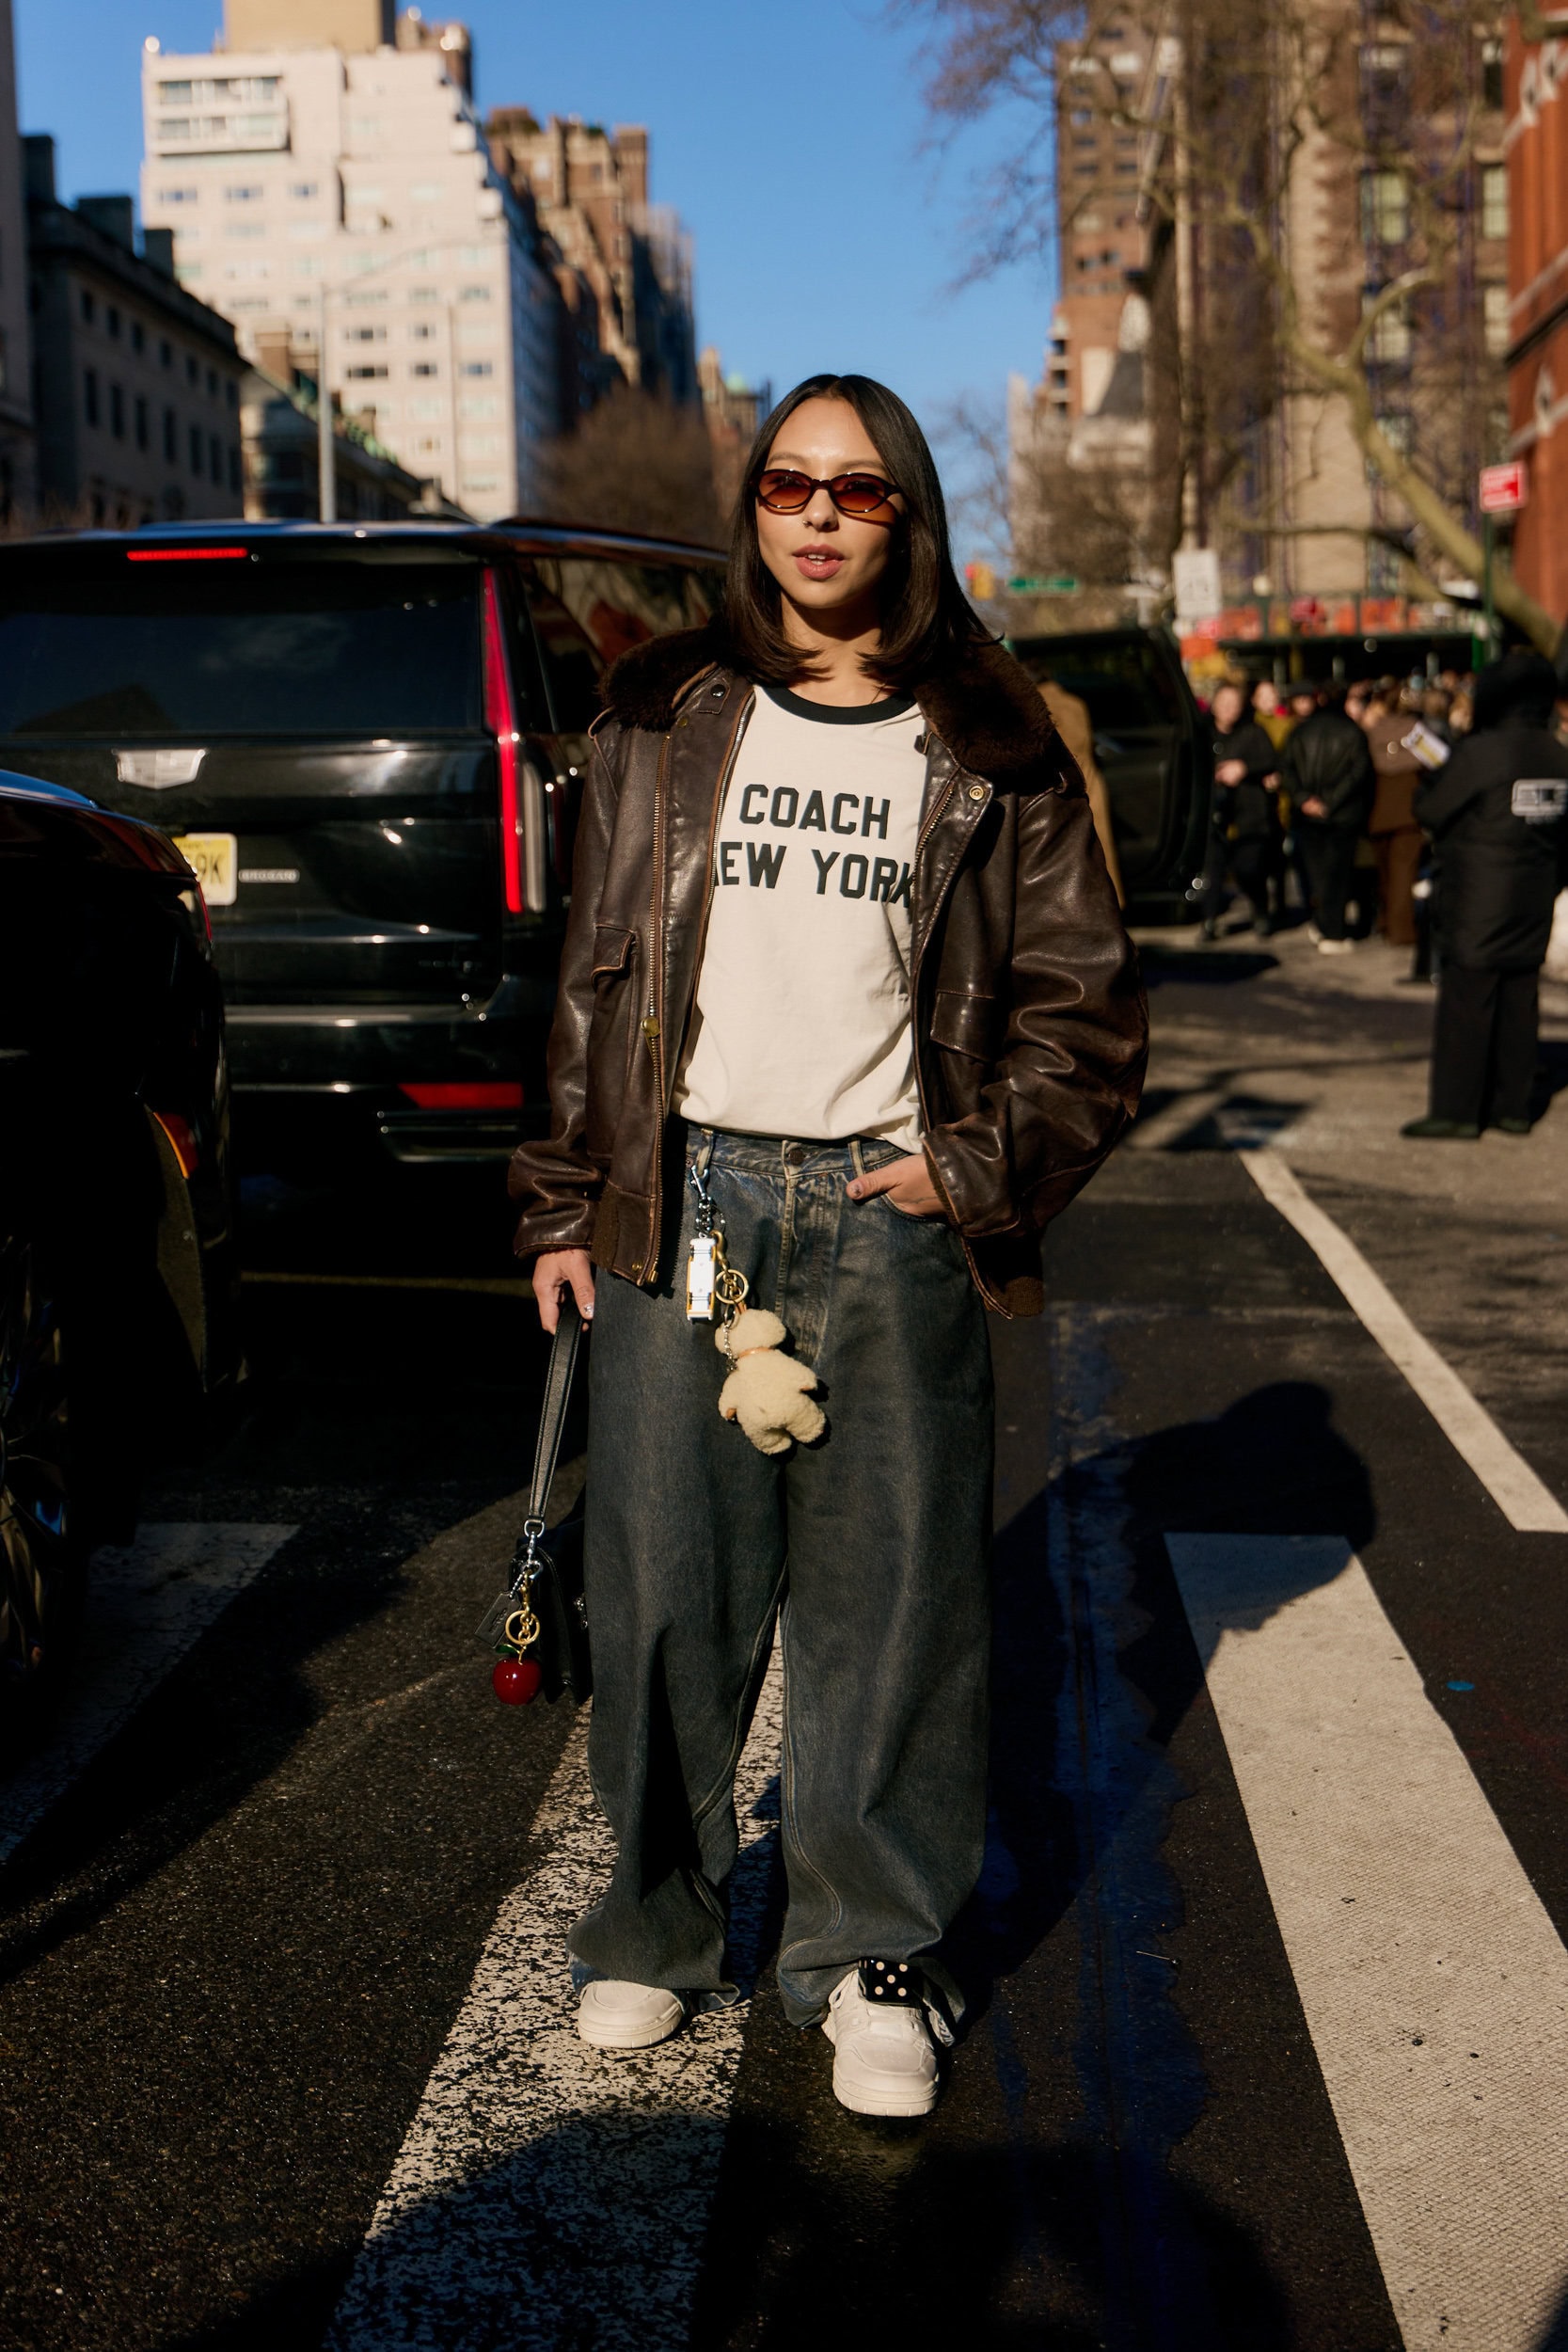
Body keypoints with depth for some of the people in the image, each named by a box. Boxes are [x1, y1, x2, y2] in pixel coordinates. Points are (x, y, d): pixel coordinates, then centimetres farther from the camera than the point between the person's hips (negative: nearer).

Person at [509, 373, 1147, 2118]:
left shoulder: (986, 746, 6)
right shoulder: (666, 717, 10)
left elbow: (1088, 999, 8)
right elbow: (595, 974, 10)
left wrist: (981, 1176, -3)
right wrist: (566, 1203, 6)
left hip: (888, 1208, -1)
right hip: (682, 1195, 1)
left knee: (891, 1593, 3)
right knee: (662, 1580, 4)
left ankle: (873, 1948, 19)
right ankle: (659, 1920, 22)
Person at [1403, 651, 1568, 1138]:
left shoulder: (1481, 752, -16)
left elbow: (1432, 812, -10)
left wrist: (1425, 786, 12)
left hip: (1478, 907, -7)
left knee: (1464, 1007, -2)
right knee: (1518, 1006, 12)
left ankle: (1455, 1111, 1)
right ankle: (1512, 1105, 17)